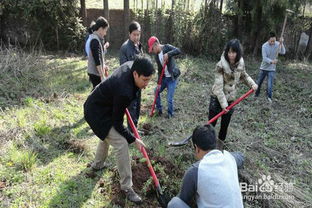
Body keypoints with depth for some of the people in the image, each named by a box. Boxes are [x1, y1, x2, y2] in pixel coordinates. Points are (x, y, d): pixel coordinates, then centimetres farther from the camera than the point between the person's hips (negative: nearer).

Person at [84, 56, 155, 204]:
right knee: (121, 144, -12)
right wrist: (134, 140, -13)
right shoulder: (124, 92, -37)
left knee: (108, 135, 28)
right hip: (97, 113, -10)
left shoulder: (131, 65, -14)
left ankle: (97, 164, 52)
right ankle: (126, 187, 3)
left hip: (102, 105, 10)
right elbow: (117, 124, -24)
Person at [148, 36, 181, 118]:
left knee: (169, 99, -5)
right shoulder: (156, 56, 4)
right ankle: (159, 109, 34)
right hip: (164, 77, 7)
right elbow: (159, 70, 5)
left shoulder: (167, 47, -13)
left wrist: (168, 54, -41)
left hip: (172, 78, -7)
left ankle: (170, 113, 22)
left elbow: (178, 51, -28)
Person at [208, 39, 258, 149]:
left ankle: (220, 145, 34)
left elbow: (244, 76, 16)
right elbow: (218, 86, -22)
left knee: (225, 125, 14)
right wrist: (223, 104, -24)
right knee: (211, 124, 5)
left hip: (230, 99, 4)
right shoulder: (221, 65, -20)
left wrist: (252, 83, -2)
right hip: (217, 99, -4)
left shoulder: (240, 64, -6)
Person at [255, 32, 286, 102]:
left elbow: (283, 52, -23)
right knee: (258, 83, 12)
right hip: (263, 67, 1)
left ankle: (269, 97, 8)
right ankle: (256, 95, 33)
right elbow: (264, 58, -19)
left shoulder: (277, 44, -9)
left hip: (272, 68, 0)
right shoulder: (264, 46, -13)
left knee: (270, 84, -9)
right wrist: (271, 61, -37)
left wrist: (281, 44, -37)